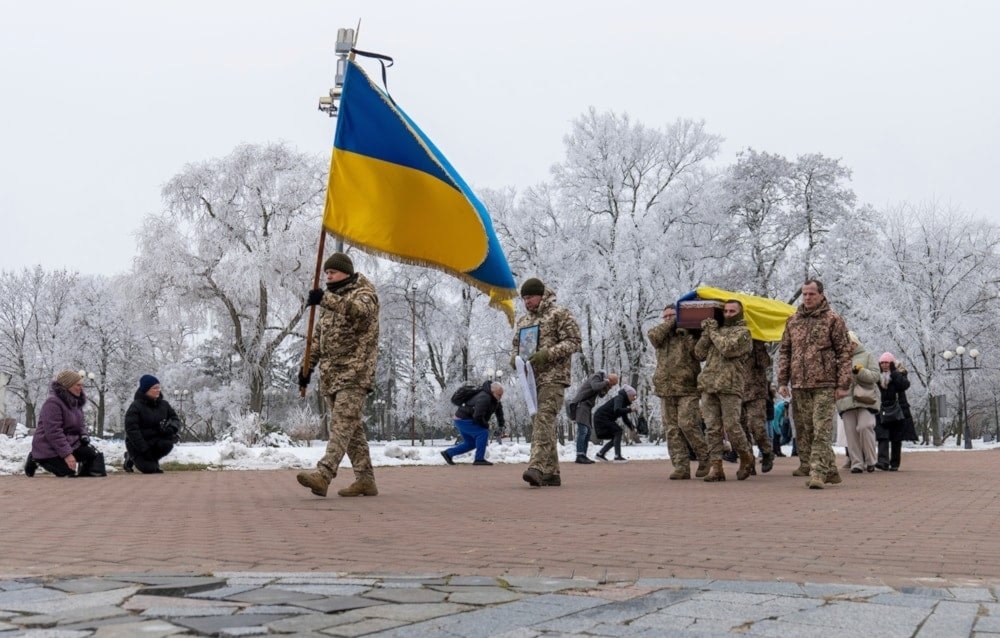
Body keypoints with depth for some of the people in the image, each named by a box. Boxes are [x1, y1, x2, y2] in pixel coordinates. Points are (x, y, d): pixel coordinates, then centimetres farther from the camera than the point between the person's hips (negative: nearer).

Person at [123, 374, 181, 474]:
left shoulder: (163, 404, 0)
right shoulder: (136, 406, -16)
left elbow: (175, 418, 6)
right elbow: (131, 430, -20)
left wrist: (172, 427, -21)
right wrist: (144, 449, -25)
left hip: (155, 440, 4)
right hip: (138, 443, -4)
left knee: (167, 443, -28)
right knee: (149, 469, -17)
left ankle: (152, 460, 3)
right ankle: (131, 458, 16)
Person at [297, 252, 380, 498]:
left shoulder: (364, 294, -3)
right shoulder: (331, 300, 22)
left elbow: (360, 310, -28)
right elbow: (318, 337, 25)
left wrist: (326, 300, -41)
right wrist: (308, 366, 15)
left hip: (354, 373, -8)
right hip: (331, 374, 8)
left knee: (342, 423, -17)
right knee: (351, 427, 8)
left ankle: (323, 474, -29)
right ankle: (365, 479, 11)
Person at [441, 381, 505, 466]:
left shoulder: (494, 398, 2)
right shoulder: (484, 399, -29)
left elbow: (499, 408, 21)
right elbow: (478, 417, -34)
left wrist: (501, 424, 14)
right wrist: (486, 425, -15)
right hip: (463, 420, -10)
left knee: (470, 443, 15)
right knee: (483, 433, -19)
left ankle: (448, 453, 23)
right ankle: (479, 459, -13)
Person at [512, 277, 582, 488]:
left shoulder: (559, 314, -1)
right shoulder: (523, 320, 20)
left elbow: (573, 342, -8)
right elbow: (517, 345, 27)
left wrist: (547, 354, -20)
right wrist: (514, 357, 3)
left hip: (553, 377, -7)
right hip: (531, 378, 8)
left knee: (543, 420, -21)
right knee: (540, 424, 7)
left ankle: (537, 467, -31)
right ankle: (551, 473, 13)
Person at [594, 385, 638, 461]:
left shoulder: (624, 403, 12)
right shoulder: (619, 398, -16)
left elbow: (625, 419, 15)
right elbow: (617, 410, -35)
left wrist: (632, 427, -1)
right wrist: (630, 410, -26)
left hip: (605, 420, 10)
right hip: (601, 417, -10)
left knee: (616, 438, 7)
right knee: (618, 432, -17)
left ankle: (600, 454, 11)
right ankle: (617, 456, -18)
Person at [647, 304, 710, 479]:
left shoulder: (689, 334, 7)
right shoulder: (661, 336, 17)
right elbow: (653, 335, -7)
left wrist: (683, 329, -11)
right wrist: (670, 324, -1)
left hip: (687, 388, -4)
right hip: (666, 390, 4)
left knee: (687, 424, -14)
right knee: (672, 430, 0)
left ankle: (704, 457, 6)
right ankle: (681, 467, 2)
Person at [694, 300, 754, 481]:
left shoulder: (743, 332, 4)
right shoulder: (716, 329, 23)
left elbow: (727, 348, -14)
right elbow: (700, 354, 15)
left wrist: (713, 332, -1)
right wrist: (706, 333, 4)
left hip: (730, 386, -5)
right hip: (708, 386, 5)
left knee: (731, 426, -7)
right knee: (712, 428, 1)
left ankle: (746, 458, 15)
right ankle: (715, 467, 2)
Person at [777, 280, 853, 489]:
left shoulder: (833, 320, 1)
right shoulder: (793, 321, 14)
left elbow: (844, 353, -2)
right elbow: (784, 352, 16)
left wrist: (843, 384, -8)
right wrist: (782, 381, 8)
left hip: (824, 385, -5)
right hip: (799, 385, 5)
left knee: (821, 430, -10)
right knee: (803, 430, 6)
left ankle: (818, 472, -12)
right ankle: (830, 470, 17)